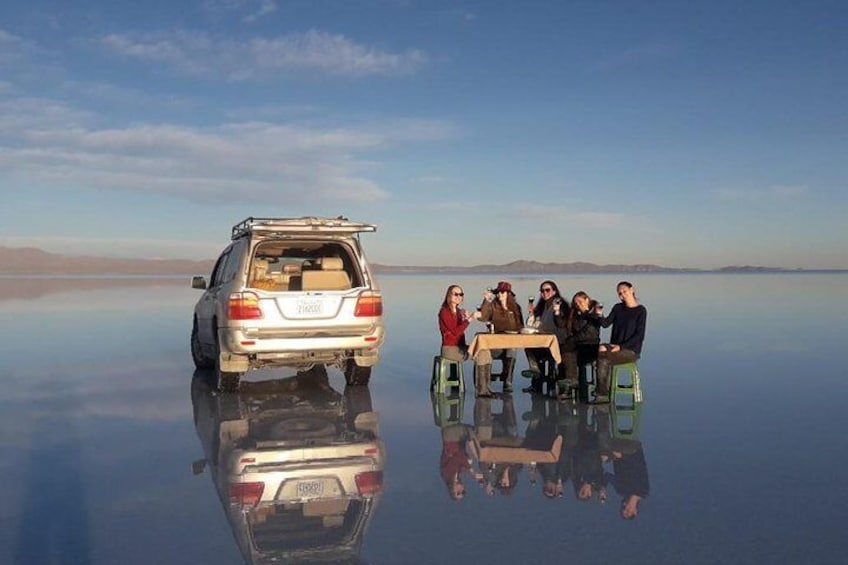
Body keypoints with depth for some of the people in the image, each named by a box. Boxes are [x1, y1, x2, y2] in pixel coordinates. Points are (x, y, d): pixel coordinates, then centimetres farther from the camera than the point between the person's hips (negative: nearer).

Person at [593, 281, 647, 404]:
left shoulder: (641, 311, -3)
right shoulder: (618, 308, 13)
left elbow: (639, 335, -10)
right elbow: (605, 324, 1)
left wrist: (621, 346, -17)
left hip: (631, 350, -5)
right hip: (615, 346, 5)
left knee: (603, 358, -27)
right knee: (601, 348, -28)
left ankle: (602, 394, -14)